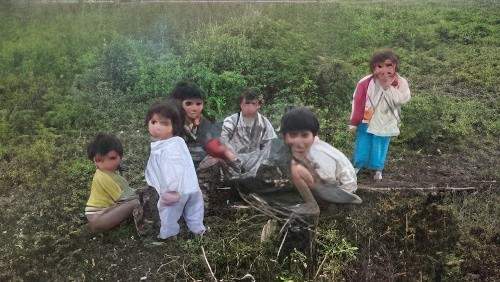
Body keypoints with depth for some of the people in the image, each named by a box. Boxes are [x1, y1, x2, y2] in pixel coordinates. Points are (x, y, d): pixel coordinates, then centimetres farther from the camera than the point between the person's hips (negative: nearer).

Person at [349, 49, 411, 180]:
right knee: (362, 146, 12)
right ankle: (357, 166, 32)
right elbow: (357, 102, -7)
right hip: (366, 122, 0)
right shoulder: (365, 82, -13)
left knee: (380, 147, 13)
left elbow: (402, 100, -25)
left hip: (384, 124, 0)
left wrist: (388, 86, -28)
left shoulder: (400, 83, -11)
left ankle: (378, 169, 33)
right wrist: (354, 123, -4)